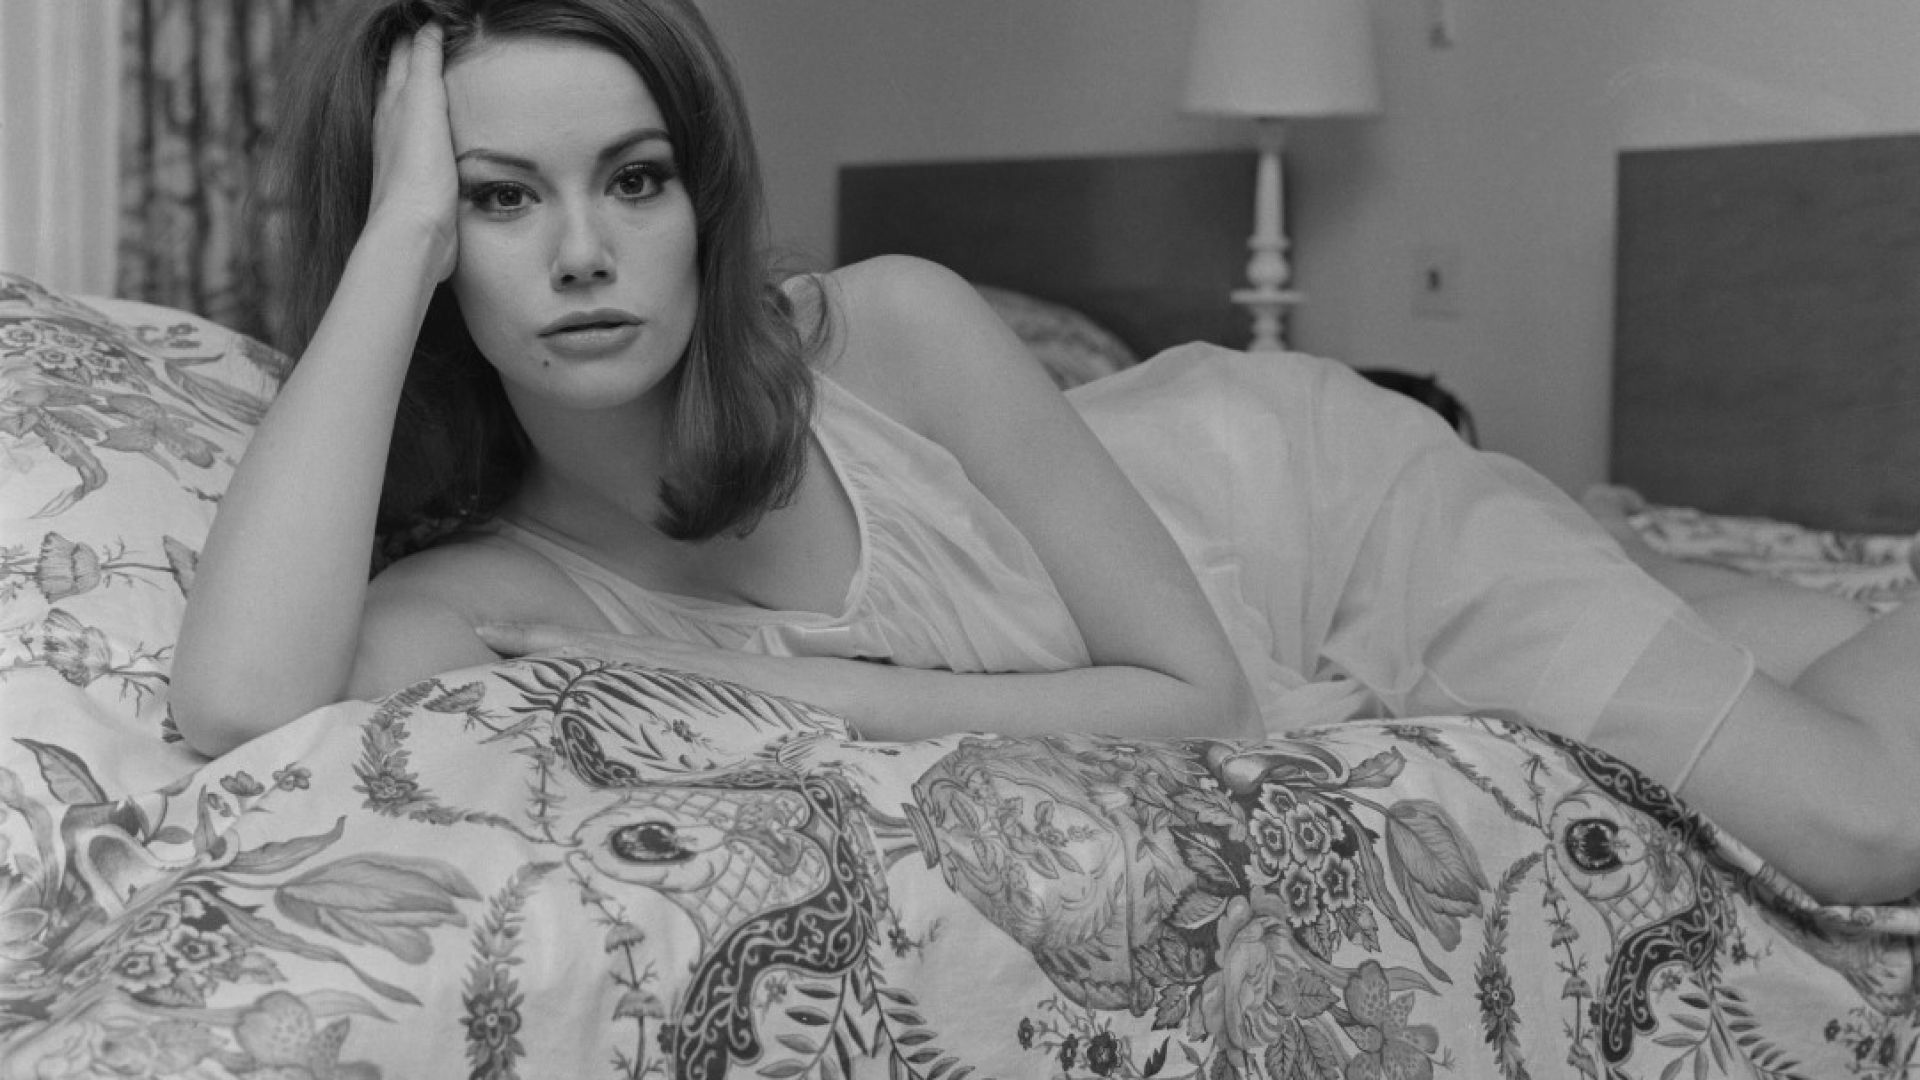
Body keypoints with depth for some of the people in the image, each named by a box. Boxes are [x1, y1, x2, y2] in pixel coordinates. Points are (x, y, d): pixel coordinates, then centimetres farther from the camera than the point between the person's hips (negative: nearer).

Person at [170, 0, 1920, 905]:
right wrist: (399, 236, -43)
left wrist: (815, 693, -34)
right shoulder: (493, 591, -26)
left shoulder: (889, 329, -32)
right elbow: (239, 706, -49)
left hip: (1308, 493, -2)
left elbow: (1197, 690, -26)